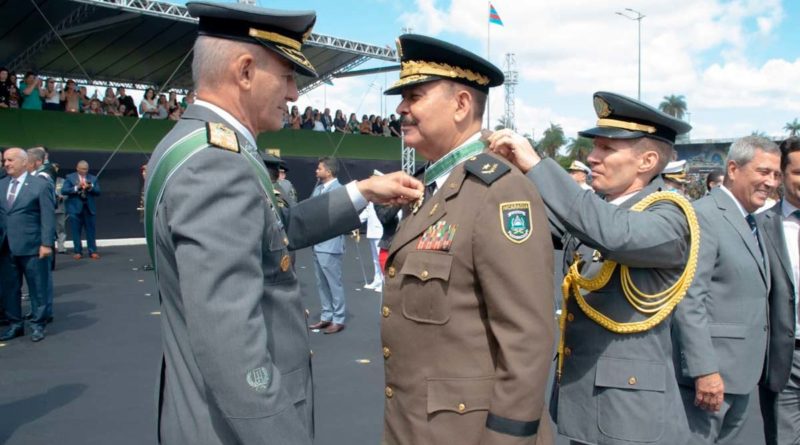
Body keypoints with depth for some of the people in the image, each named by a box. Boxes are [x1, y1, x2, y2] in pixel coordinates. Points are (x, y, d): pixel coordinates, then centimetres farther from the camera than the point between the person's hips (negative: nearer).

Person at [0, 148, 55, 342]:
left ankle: (37, 325, 16)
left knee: (37, 288, 5)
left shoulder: (40, 185, -5)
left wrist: (46, 243, -13)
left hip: (31, 246, -5)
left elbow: (48, 217, -8)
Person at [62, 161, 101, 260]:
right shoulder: (70, 177, 4)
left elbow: (98, 192, 4)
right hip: (75, 208, -2)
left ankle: (93, 251, 7)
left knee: (91, 231, 3)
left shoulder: (93, 178, 11)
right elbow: (63, 191, -6)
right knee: (76, 232, 2)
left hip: (89, 208, 2)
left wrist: (90, 188, -14)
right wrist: (76, 188, -17)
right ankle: (78, 252, 10)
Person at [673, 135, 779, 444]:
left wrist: (754, 362, 14)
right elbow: (689, 300, -22)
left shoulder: (752, 222, 14)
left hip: (742, 372, 9)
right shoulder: (703, 215, -16)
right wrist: (704, 369, -24)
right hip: (710, 371, -9)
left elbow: (752, 295, 16)